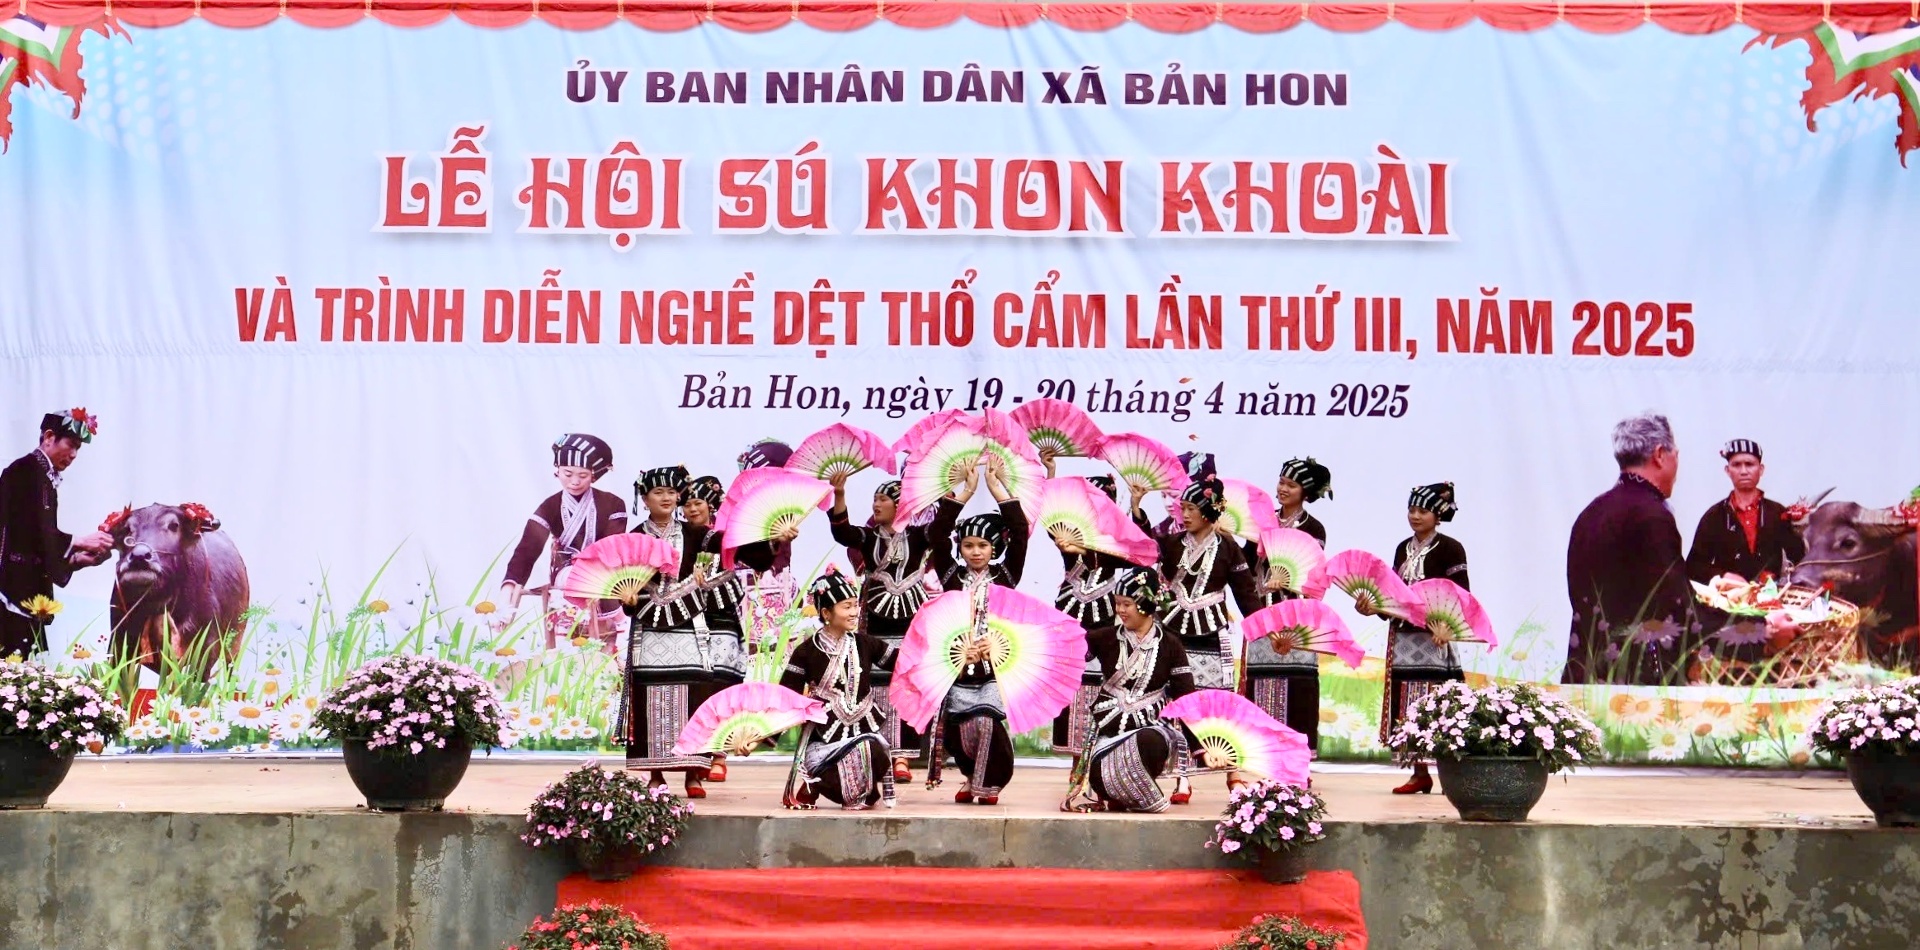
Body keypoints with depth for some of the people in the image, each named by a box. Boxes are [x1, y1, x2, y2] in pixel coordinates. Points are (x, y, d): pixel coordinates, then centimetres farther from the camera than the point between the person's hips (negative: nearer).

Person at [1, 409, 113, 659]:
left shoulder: (46, 477, 18)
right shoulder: (26, 471, -8)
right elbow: (30, 531, -18)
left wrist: (79, 558, 4)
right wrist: (79, 542, -16)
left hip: (27, 593, 9)